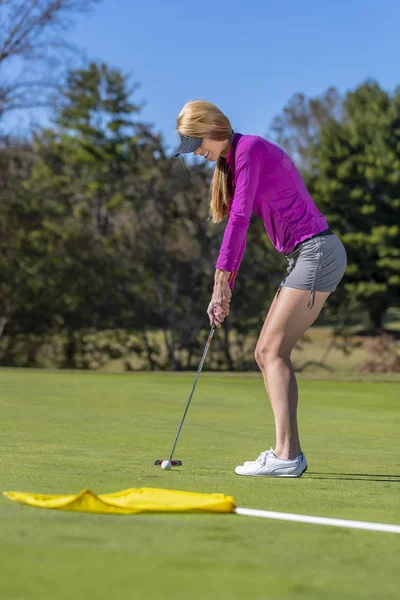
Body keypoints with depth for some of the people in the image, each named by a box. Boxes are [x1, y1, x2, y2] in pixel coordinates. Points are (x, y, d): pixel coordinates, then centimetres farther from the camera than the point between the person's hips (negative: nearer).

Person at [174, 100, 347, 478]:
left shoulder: (250, 147, -10)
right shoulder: (232, 163, 19)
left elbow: (239, 218, -16)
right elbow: (238, 229, 20)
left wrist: (220, 280, -14)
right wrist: (224, 292, 15)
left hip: (317, 251, -10)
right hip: (305, 258, 10)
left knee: (273, 350, -14)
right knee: (266, 353, 7)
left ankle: (286, 456, -18)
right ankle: (289, 452, 6)